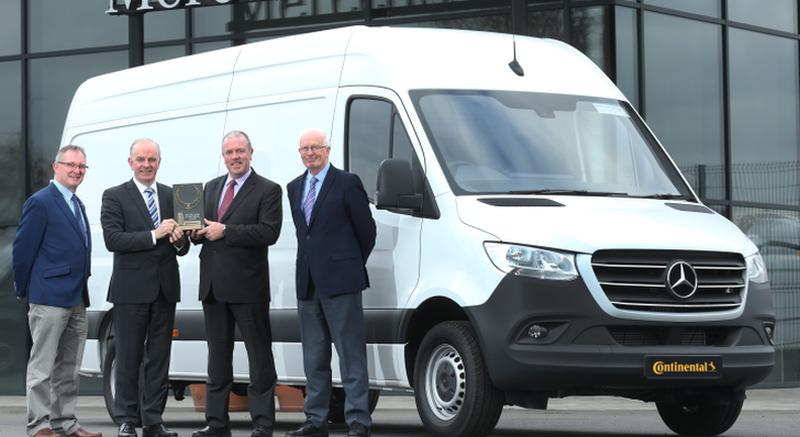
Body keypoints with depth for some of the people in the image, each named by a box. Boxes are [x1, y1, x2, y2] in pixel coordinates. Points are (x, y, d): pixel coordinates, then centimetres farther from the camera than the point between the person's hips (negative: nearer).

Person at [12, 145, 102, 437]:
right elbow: (22, 249, -10)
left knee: (69, 369, 12)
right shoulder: (40, 203, -10)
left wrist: (82, 291, 15)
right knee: (42, 366, -4)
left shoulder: (77, 205, 17)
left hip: (77, 300, 9)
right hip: (49, 298, -9)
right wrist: (23, 290, -6)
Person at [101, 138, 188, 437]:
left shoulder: (172, 196, 13)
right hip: (132, 289, -4)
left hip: (165, 289, 4)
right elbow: (113, 239, -13)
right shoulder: (115, 197, 0)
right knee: (129, 358, 1)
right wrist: (154, 235, -18)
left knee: (159, 358, 6)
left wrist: (179, 240, -10)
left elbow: (183, 248, 14)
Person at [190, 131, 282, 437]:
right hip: (214, 285, 6)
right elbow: (201, 227, 22)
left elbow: (269, 232, -15)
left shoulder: (268, 190, -2)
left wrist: (224, 231, -17)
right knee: (218, 355, 11)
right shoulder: (211, 188, 17)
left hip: (247, 285, -6)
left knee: (259, 356, -2)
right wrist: (197, 233, -2)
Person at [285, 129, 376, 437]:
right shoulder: (294, 188, 15)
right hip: (308, 282, 7)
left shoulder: (347, 183, -4)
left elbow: (366, 229, 0)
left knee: (350, 353, -6)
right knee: (313, 357, 10)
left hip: (340, 281, -7)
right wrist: (311, 266, 13)